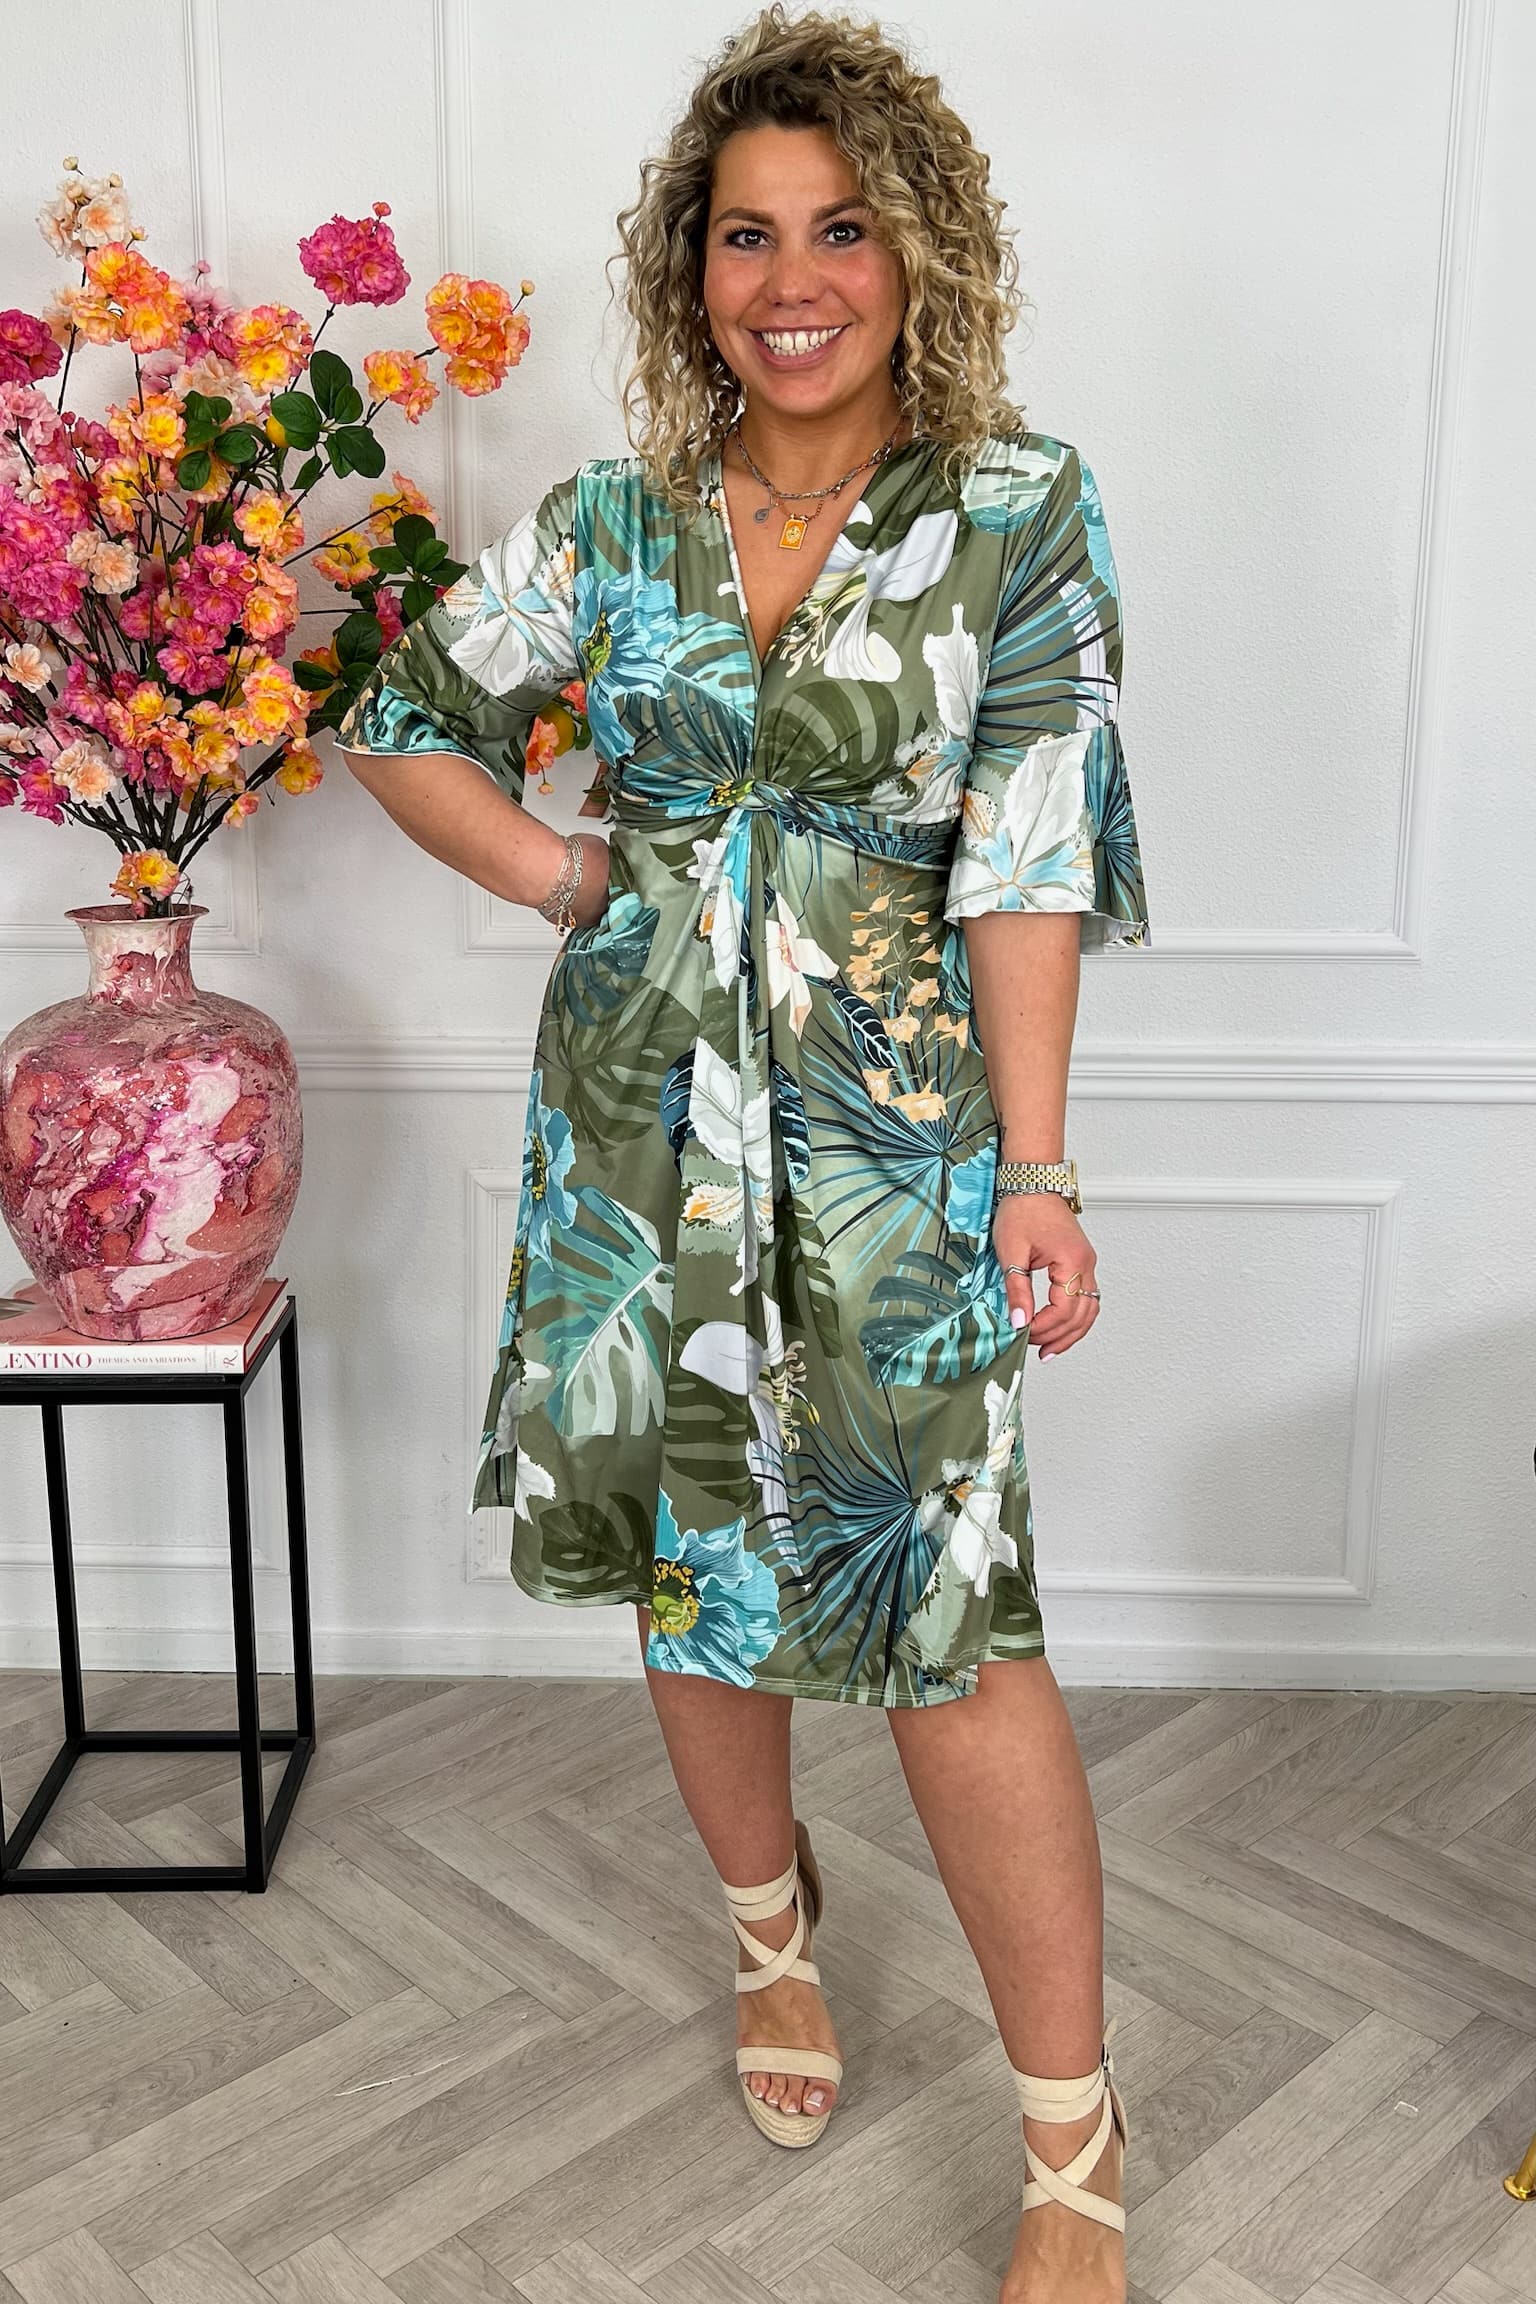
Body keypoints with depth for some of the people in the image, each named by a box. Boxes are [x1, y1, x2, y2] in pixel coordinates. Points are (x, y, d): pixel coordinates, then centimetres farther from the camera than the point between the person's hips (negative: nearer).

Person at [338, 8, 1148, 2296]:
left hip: (894, 1123, -3)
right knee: (687, 1555, 14)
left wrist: (1038, 1170, -11)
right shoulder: (616, 521, 5)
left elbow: (1026, 862, -7)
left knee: (944, 1612, -5)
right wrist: (569, 881, 1)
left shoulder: (1019, 512, -2)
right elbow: (407, 721, 16)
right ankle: (773, 1924, 42)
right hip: (644, 1110, 4)